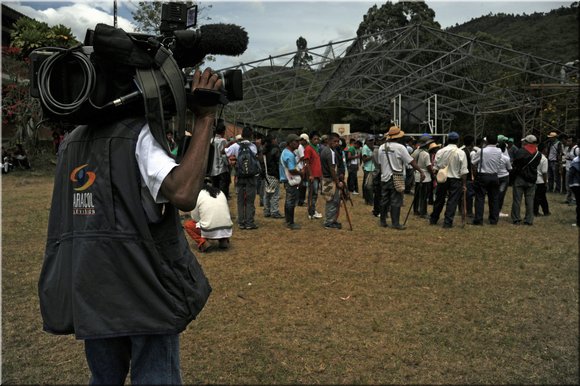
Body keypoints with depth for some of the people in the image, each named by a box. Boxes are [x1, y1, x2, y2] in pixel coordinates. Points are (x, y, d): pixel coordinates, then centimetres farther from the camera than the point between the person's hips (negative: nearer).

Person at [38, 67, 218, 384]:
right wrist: (204, 120, -19)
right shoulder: (141, 133, -11)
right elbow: (183, 194, -27)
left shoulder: (71, 142, 11)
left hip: (87, 292, 7)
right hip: (143, 288, -7)